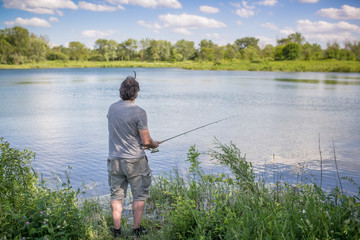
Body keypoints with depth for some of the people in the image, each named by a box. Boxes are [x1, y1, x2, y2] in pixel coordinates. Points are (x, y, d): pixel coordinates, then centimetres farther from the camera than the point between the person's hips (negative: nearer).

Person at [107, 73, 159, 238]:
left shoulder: (112, 108, 2)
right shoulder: (139, 112, -16)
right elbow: (146, 141, -14)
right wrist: (154, 144, 10)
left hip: (115, 160, 5)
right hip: (135, 161, -5)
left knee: (116, 196, 13)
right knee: (139, 196, 10)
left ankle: (117, 231, 19)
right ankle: (137, 229, 17)